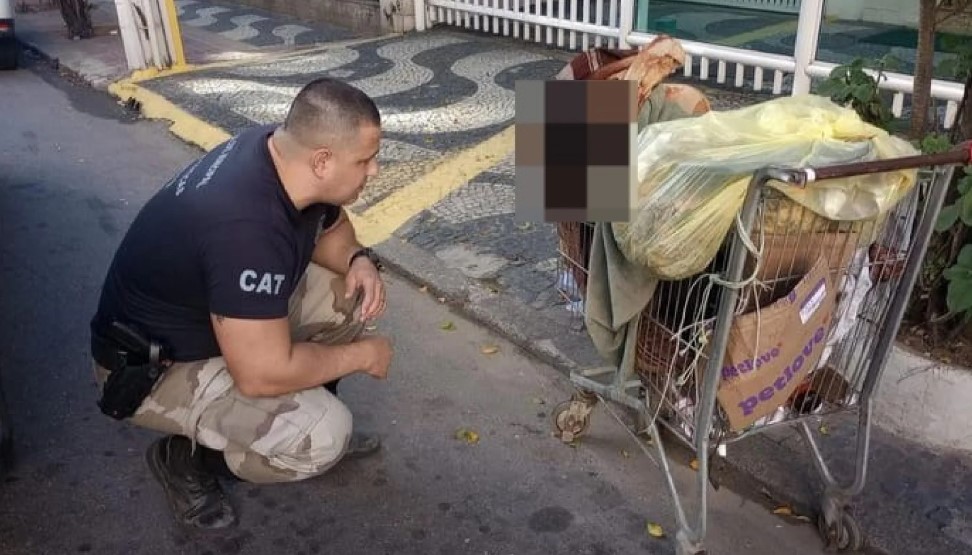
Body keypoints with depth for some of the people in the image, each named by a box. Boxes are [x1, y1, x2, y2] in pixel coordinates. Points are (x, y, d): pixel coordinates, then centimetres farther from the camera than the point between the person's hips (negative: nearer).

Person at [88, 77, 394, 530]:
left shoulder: (280, 150, -12)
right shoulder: (248, 227, -38)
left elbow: (330, 227, 9)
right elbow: (262, 374, -34)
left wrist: (358, 260, -13)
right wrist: (361, 355, -19)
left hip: (209, 309, 9)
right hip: (152, 364, -9)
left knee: (354, 294, -1)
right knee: (323, 434, -22)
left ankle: (308, 412, 15)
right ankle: (185, 457, 2)